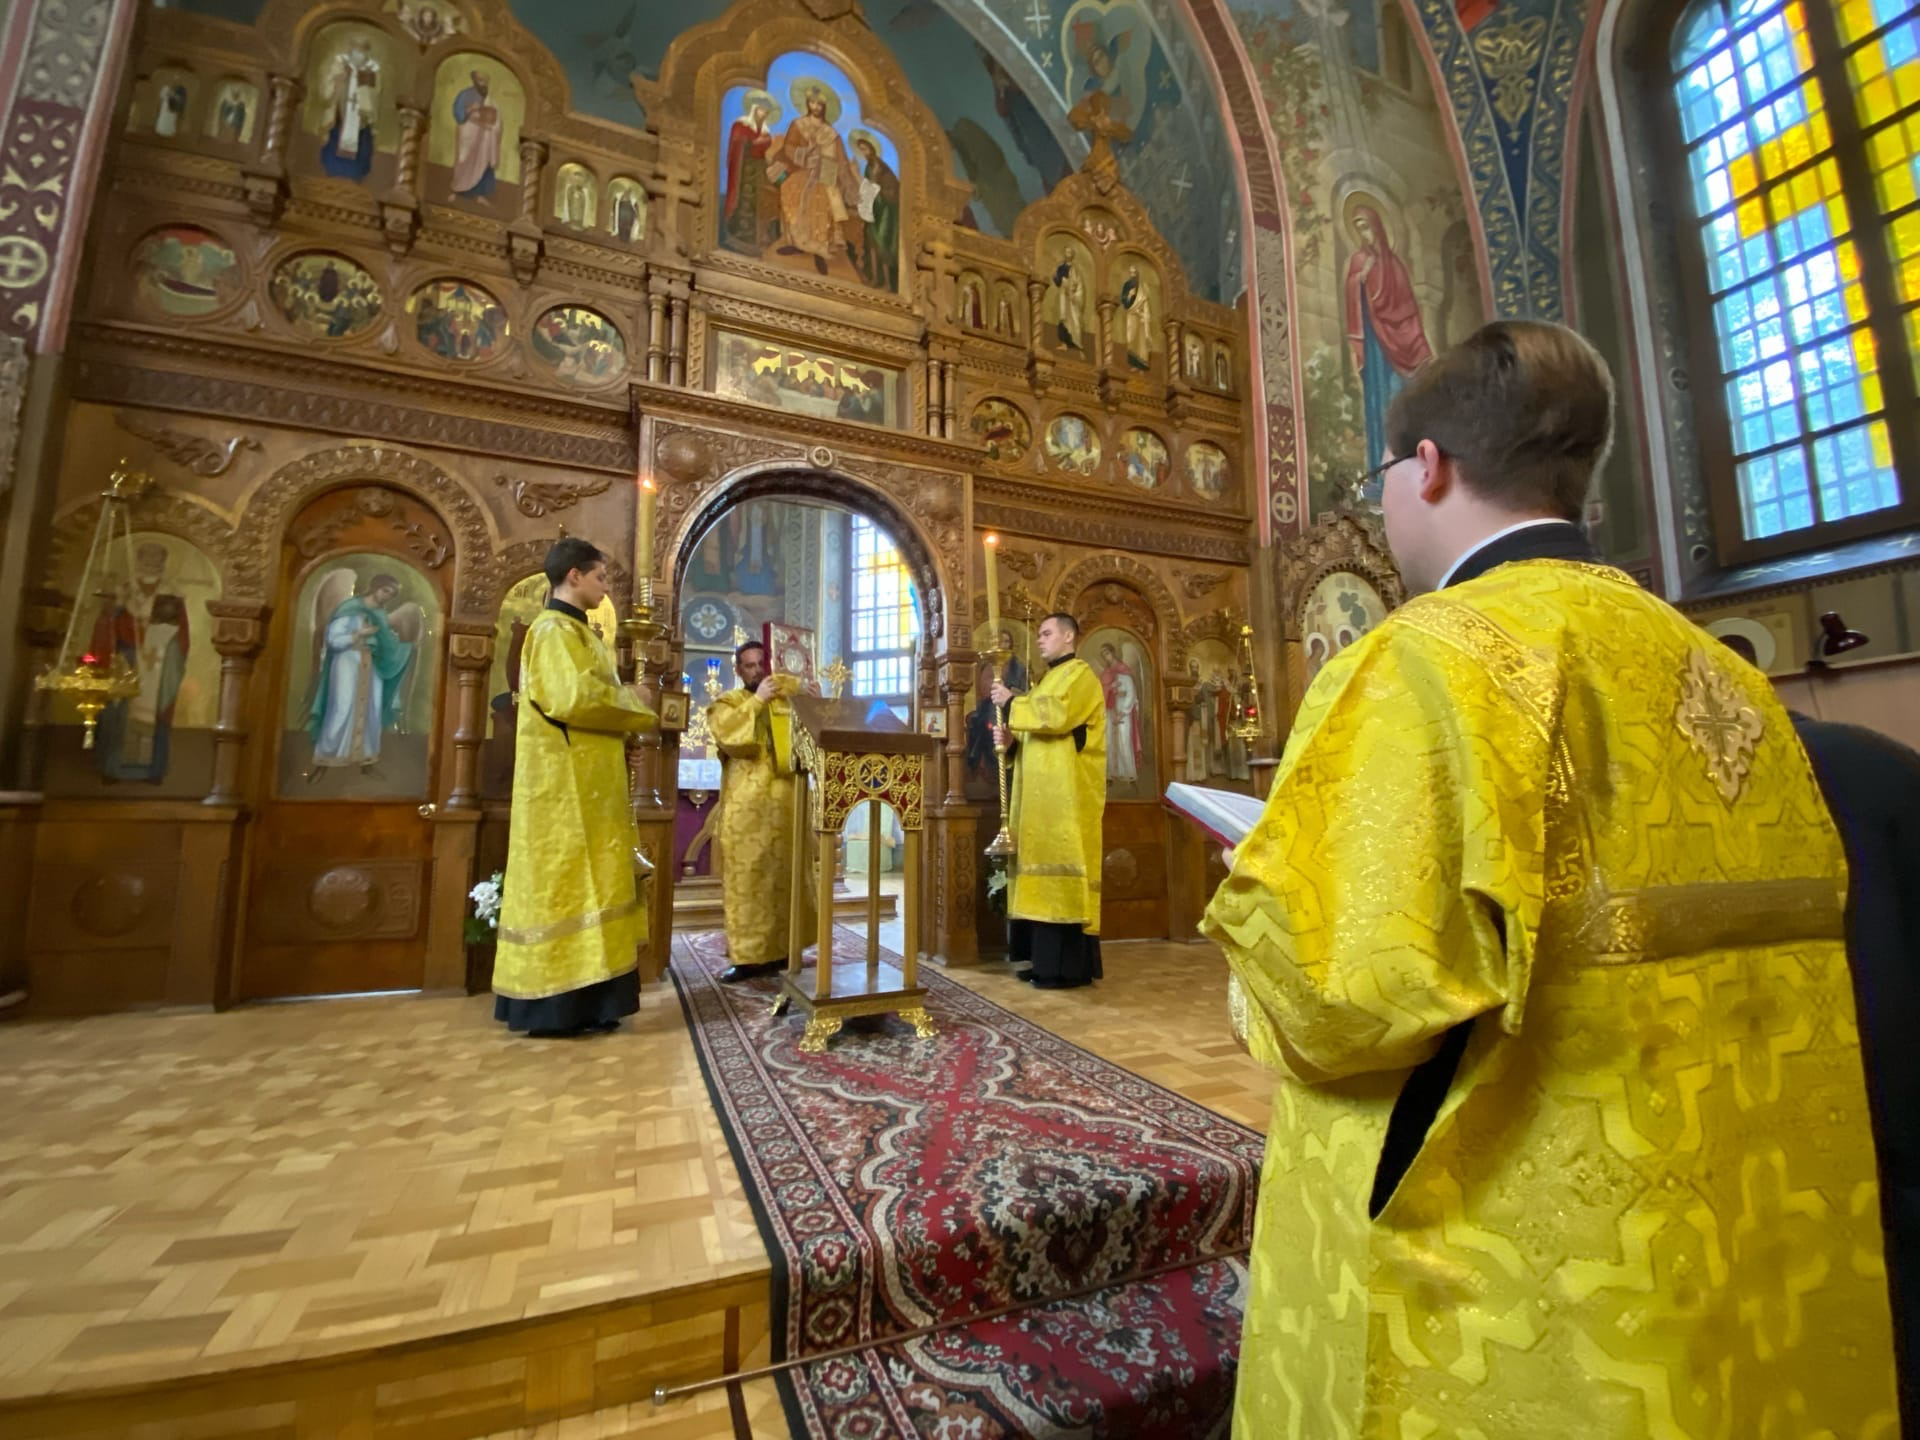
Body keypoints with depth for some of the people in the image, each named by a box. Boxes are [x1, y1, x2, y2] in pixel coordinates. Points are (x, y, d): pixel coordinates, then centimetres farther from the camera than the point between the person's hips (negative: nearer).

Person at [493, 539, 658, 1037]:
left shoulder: (572, 630, 20)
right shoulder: (555, 630, -11)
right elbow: (576, 699, -23)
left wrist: (629, 713, 5)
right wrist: (639, 714, -10)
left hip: (583, 781, 10)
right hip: (567, 782, -10)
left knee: (579, 881, 10)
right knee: (565, 882, -6)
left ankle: (573, 999, 17)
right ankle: (557, 1004, 1)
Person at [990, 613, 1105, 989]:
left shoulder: (1080, 674, -3)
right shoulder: (1049, 679, 25)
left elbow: (1057, 715, -21)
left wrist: (1012, 702, -11)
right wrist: (1012, 737, 4)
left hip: (1067, 793, -9)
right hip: (1043, 792, 9)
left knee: (1061, 864, -11)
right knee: (1046, 864, 7)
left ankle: (1068, 967, -7)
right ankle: (1048, 959, 12)